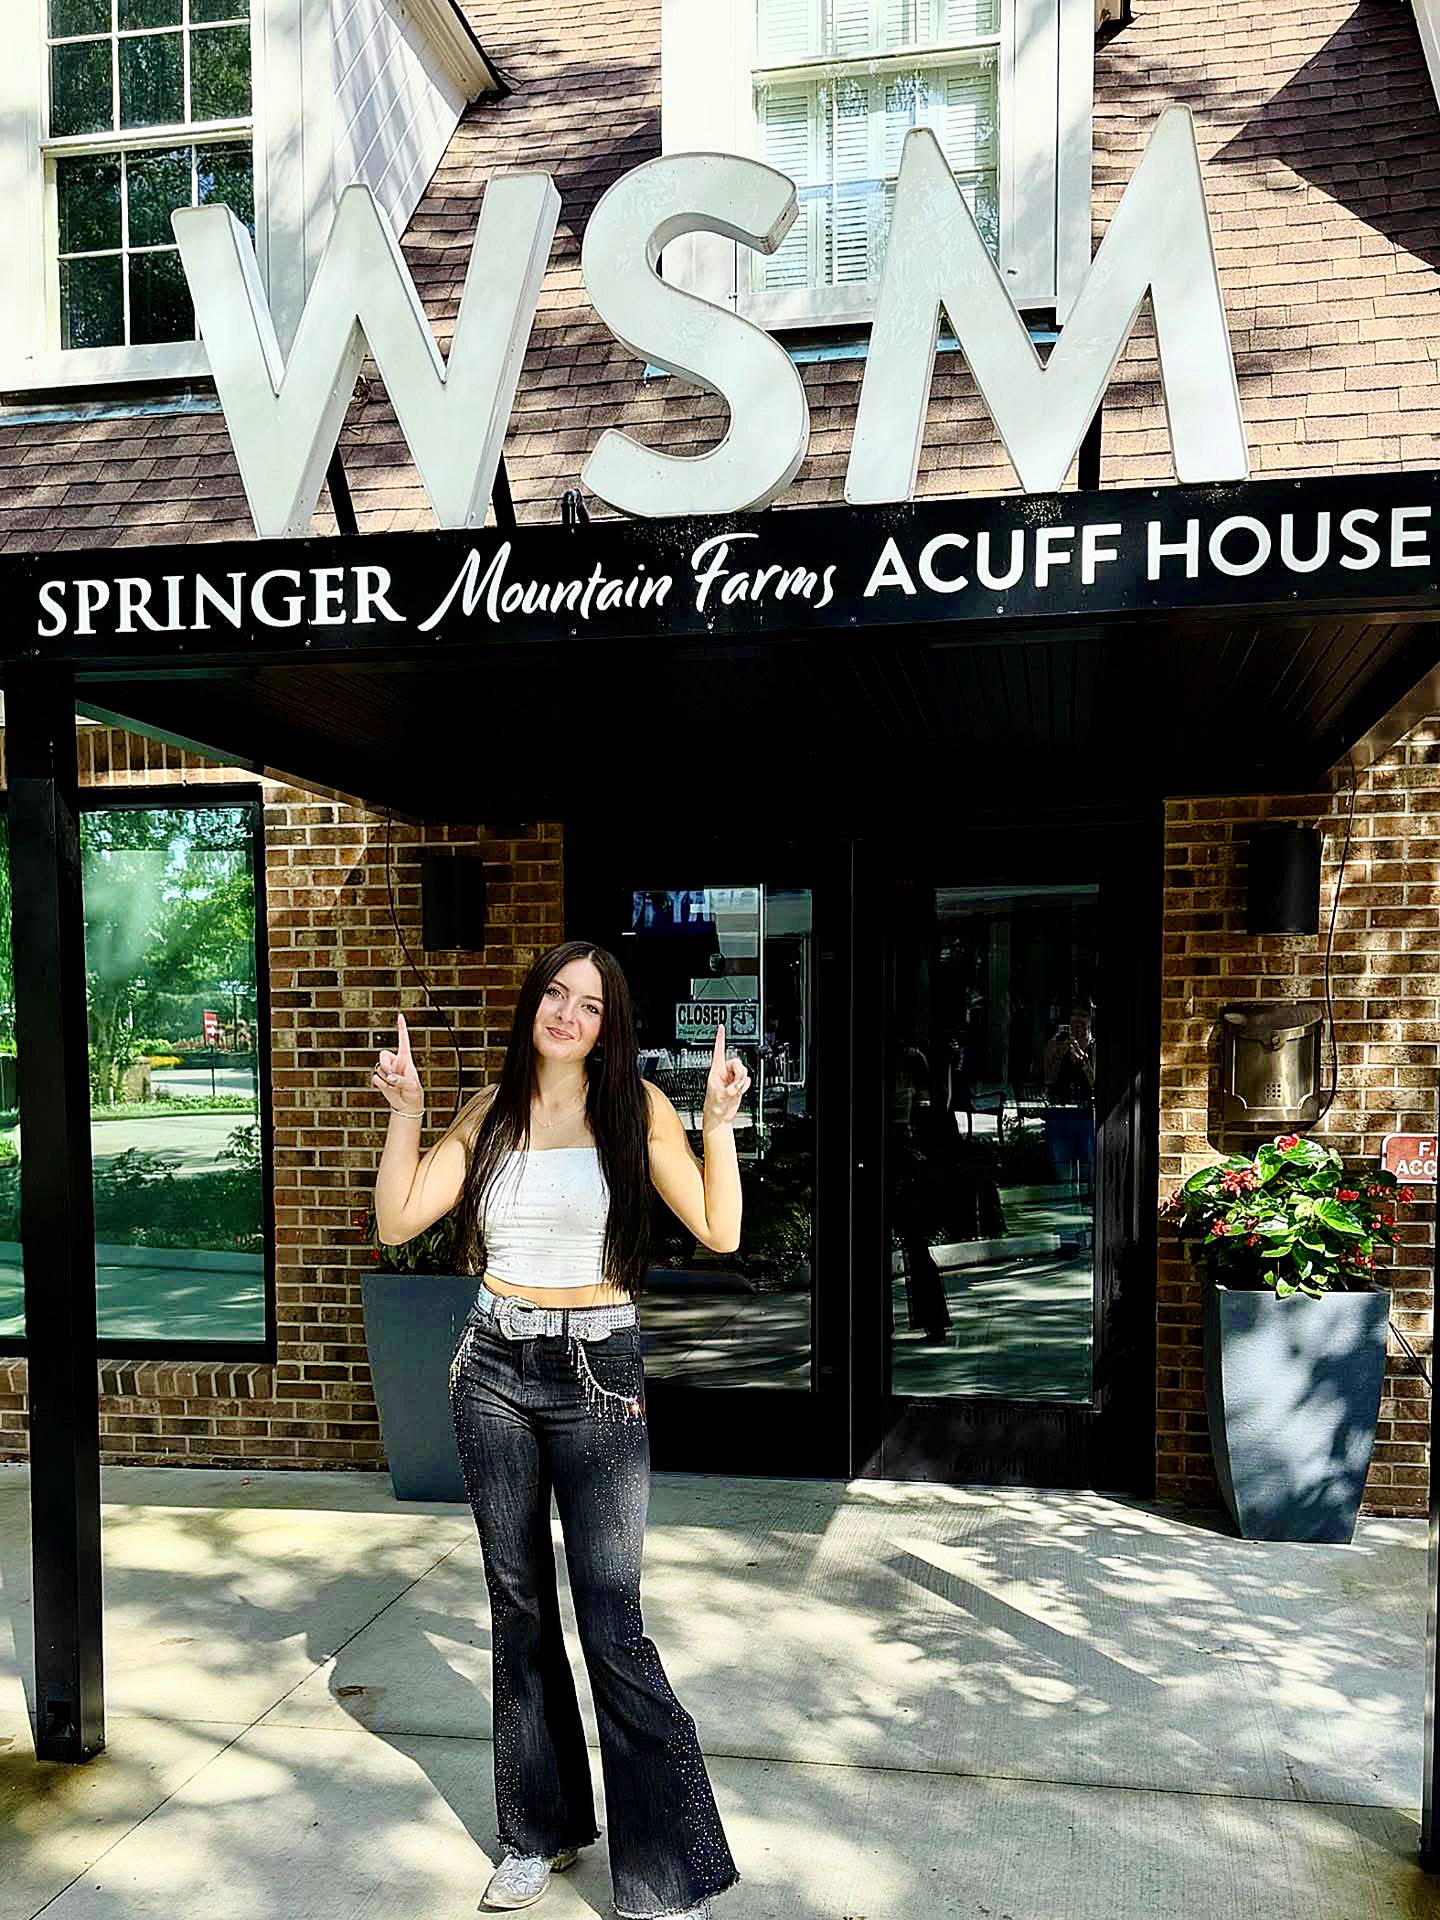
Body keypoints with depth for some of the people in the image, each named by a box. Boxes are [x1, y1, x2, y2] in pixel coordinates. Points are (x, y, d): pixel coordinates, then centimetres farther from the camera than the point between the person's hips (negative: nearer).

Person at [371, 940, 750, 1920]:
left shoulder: (637, 1107, -5)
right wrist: (406, 1112, -6)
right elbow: (398, 1222, 2)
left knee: (613, 1628, -4)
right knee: (518, 1607, 14)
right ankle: (543, 1830, 33)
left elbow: (719, 1233, -9)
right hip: (493, 1368, 4)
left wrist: (720, 1124, -18)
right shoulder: (491, 1111, 6)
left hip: (597, 1373, -4)